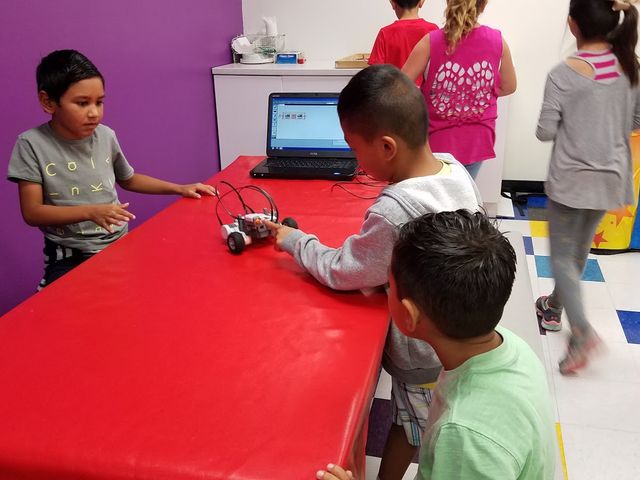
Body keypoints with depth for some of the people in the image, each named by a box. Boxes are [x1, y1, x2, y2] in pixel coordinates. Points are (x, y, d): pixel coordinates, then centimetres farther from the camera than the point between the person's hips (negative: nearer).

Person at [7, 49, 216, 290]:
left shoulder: (106, 136, 0)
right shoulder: (32, 144, -10)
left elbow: (128, 179, 19)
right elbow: (32, 212, -11)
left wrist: (179, 188, 12)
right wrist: (90, 212, -23)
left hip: (120, 245, 4)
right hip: (70, 257, -3)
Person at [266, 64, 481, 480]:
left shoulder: (394, 211, -35)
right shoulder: (455, 169, -10)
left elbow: (341, 271, -20)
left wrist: (294, 240, -5)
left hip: (426, 361, -7)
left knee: (411, 434, 17)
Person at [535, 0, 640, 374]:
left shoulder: (564, 74, -17)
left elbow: (545, 132, -13)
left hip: (572, 178, -5)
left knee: (562, 256, 5)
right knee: (580, 250, 21)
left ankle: (582, 330, -11)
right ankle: (555, 305, 39)